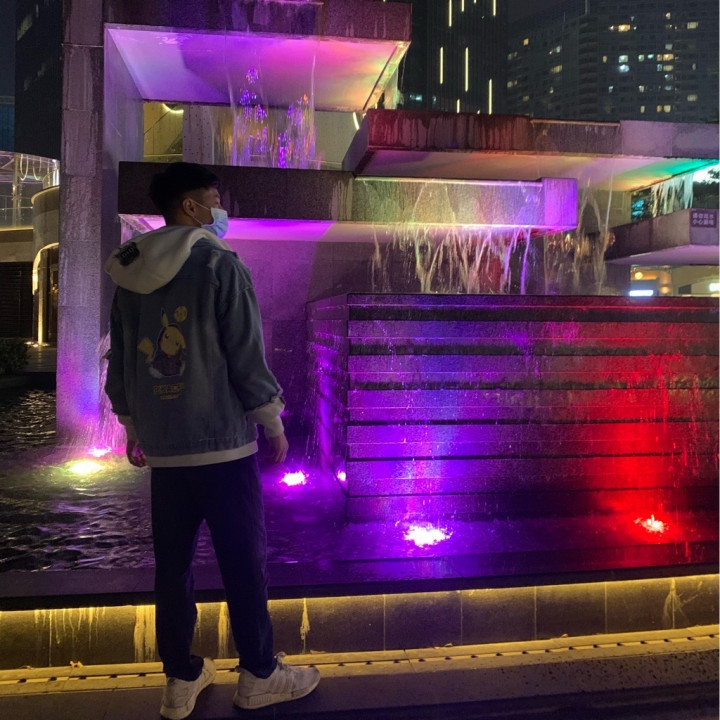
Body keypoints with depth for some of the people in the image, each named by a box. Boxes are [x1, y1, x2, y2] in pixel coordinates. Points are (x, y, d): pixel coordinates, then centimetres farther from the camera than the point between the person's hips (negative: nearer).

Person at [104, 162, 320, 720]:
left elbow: (120, 363, 13)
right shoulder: (220, 264, -9)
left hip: (162, 447, 6)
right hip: (223, 442, -6)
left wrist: (134, 428, 24)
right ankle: (259, 675, 20)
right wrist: (274, 423, -2)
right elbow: (247, 356, -12)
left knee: (172, 565, 13)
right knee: (244, 563, 6)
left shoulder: (129, 275, 9)